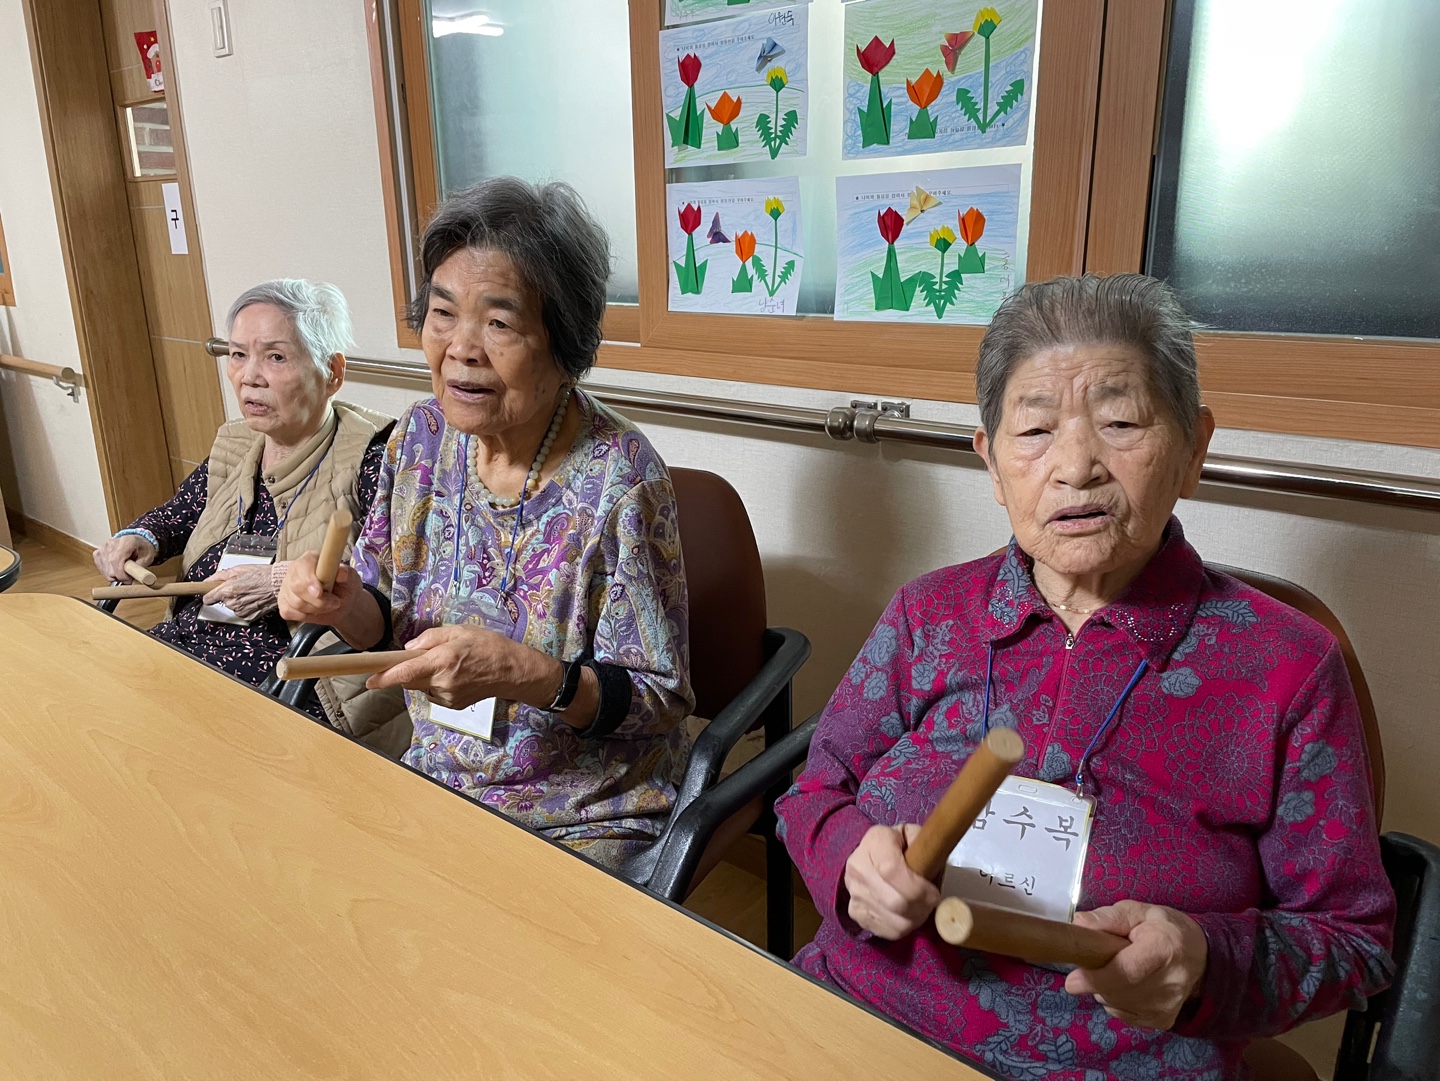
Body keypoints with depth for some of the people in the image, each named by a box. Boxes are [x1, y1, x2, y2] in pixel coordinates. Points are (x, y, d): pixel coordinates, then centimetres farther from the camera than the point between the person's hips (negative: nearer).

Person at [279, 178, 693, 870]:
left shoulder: (618, 480, -22)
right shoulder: (421, 437, -4)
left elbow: (660, 702, -16)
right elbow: (386, 622, 8)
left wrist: (526, 674, -32)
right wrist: (346, 604, -15)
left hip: (587, 823, -5)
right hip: (435, 778, 6)